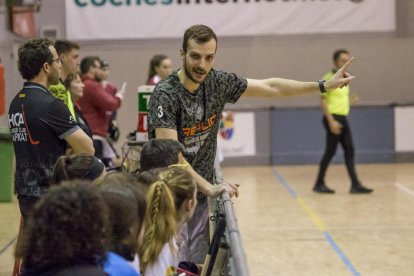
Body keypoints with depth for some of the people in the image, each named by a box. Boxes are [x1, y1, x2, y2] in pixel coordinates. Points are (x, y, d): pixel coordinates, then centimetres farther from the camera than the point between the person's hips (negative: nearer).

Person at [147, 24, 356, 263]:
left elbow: (271, 87, 8)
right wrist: (210, 189, -30)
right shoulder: (166, 95, -20)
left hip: (199, 197, 5)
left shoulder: (218, 83, -2)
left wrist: (324, 86, 8)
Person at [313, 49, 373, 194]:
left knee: (349, 151, 4)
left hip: (343, 119, 8)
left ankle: (355, 185, 3)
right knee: (330, 151, -3)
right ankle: (319, 184, 9)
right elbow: (323, 101, -16)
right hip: (333, 118, -8)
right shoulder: (329, 78, -11)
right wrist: (331, 121, -21)